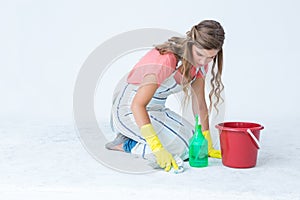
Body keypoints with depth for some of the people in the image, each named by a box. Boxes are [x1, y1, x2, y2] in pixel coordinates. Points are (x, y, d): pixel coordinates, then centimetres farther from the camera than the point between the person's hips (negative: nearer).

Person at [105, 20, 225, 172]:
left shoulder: (200, 61, -7)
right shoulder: (166, 60, -32)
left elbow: (199, 102, -2)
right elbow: (137, 105, -37)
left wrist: (208, 145, -5)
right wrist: (157, 148, -42)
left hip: (156, 109, 9)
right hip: (129, 110, -8)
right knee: (185, 148, -21)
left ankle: (133, 136, 10)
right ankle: (125, 144, -5)